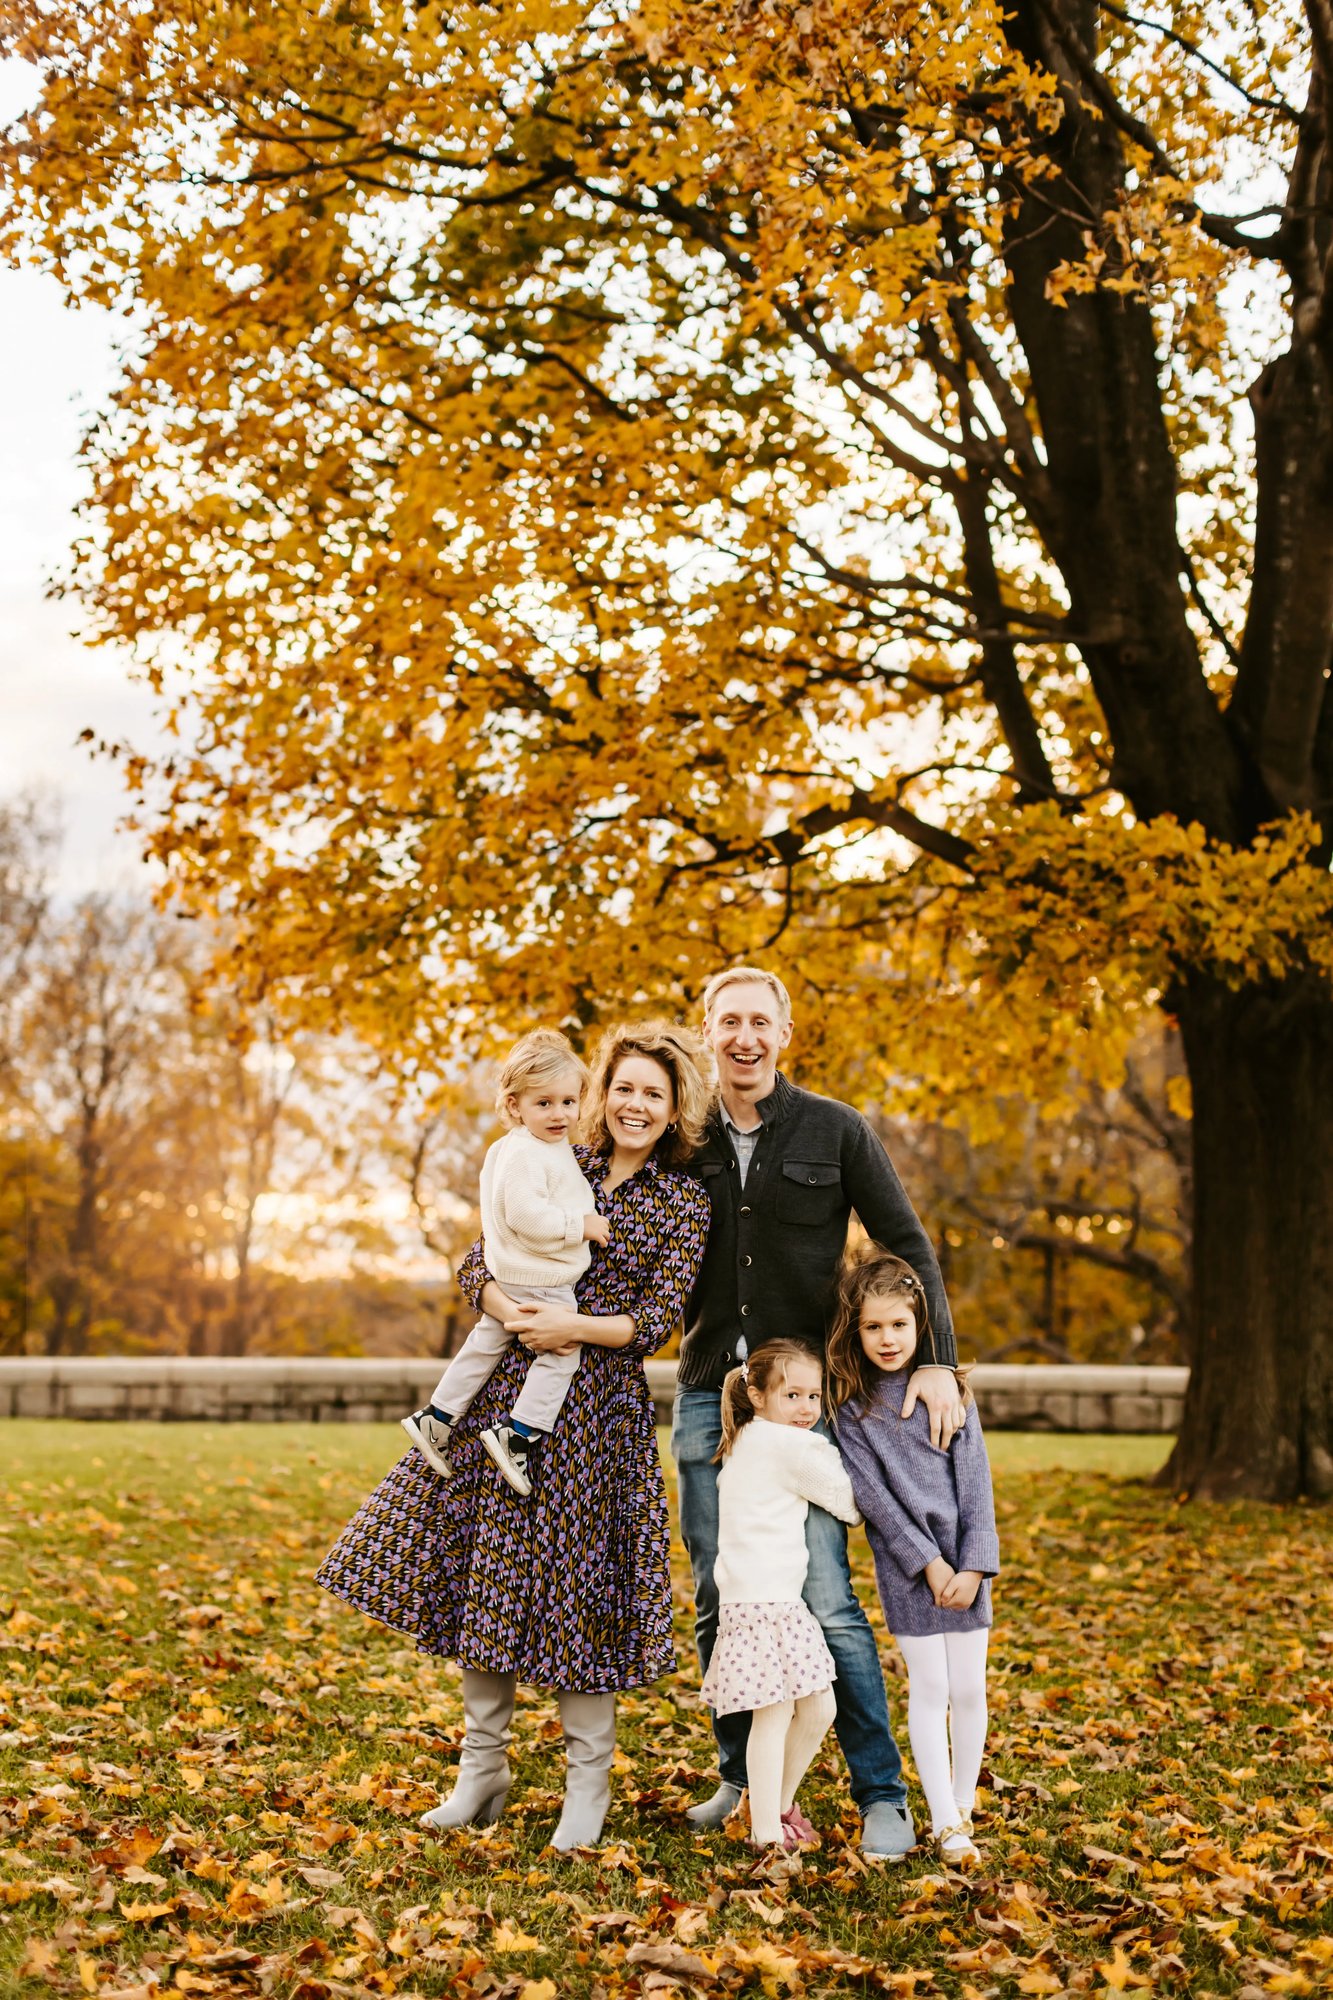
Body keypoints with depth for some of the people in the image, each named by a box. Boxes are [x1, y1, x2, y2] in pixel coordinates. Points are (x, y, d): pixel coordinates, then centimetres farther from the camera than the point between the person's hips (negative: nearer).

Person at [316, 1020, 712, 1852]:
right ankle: (484, 1768, 22)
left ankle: (589, 1784, 16)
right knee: (485, 1572, 6)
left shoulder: (686, 1201, 0)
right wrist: (511, 1310, -15)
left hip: (600, 1405, -3)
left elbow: (659, 1320, -7)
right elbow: (478, 1262, 5)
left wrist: (575, 1327, -20)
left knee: (578, 1585, 0)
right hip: (510, 1388, 4)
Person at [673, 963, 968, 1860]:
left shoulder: (835, 1130, -2)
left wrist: (938, 1361, -9)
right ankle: (741, 1776, 22)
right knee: (716, 1599, 8)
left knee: (827, 1600, -7)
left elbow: (908, 1245, 0)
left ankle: (885, 1797, 3)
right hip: (707, 1392, 4)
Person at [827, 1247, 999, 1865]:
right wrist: (927, 1561, -12)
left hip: (964, 1558, 2)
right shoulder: (850, 1404, -4)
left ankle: (963, 1808, 20)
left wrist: (974, 1563, -9)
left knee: (969, 1688, 5)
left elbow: (974, 1479, -2)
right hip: (904, 1561, -2)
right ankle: (945, 1823, 8)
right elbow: (871, 1494, -8)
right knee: (929, 1688, 0)